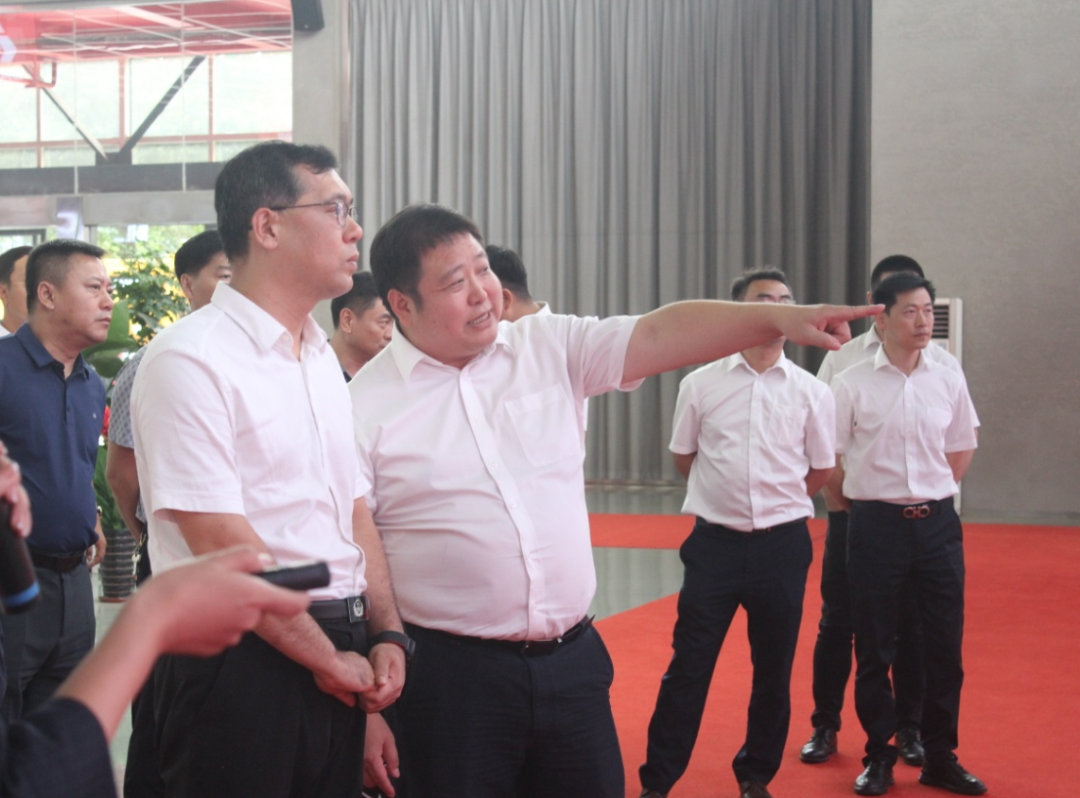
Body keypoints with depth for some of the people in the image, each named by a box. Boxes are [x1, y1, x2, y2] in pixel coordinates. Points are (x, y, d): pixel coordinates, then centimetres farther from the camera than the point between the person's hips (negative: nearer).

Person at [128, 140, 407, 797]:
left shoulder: (322, 359, 14)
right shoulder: (191, 360, -13)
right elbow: (222, 547, -17)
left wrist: (386, 636, 4)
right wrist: (327, 660, -12)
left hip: (339, 661, 8)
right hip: (239, 663, -7)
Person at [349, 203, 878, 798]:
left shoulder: (551, 347, 6)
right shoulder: (365, 408, -5)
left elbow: (656, 336, -4)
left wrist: (779, 318, -18)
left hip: (573, 659, 4)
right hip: (451, 676, -4)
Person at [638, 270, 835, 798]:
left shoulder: (811, 392, 0)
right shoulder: (700, 384, 0)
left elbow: (821, 470, 10)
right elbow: (683, 457, 11)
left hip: (782, 542, 1)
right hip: (715, 540, -1)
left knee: (773, 669, 10)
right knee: (689, 665, 2)